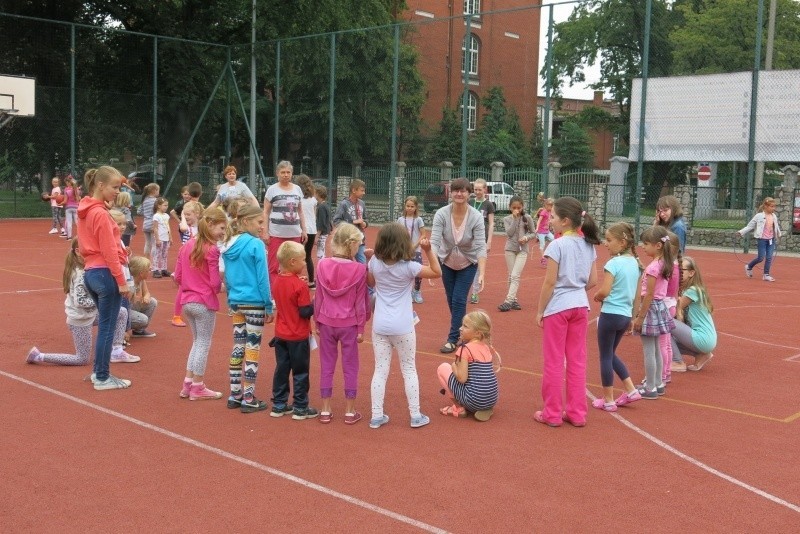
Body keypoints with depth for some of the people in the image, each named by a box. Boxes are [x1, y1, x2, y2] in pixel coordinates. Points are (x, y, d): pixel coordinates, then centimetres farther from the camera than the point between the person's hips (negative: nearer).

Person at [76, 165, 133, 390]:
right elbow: (109, 252, -18)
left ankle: (99, 371, 26)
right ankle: (102, 378, 7)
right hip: (105, 274, -9)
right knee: (107, 328, 0)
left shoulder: (86, 211, 12)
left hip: (90, 272, 9)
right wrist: (122, 281, -15)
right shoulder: (100, 213, -16)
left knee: (104, 325, 19)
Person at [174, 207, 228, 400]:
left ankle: (188, 384, 22)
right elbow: (215, 283, -17)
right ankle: (198, 388, 11)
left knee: (197, 341, 20)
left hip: (187, 301, 7)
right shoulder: (212, 250, -15)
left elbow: (177, 277, 8)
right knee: (204, 344, 5)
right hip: (204, 302, -7)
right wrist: (223, 286, 3)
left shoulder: (186, 246, 6)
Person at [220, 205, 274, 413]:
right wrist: (269, 306, -7)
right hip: (254, 303, -7)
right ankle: (248, 399, 5)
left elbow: (227, 278, 12)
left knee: (238, 347, 13)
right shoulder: (256, 244, -13)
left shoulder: (228, 245, 7)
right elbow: (262, 278, -13)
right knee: (252, 349, 0)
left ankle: (235, 395, 19)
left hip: (236, 303, 7)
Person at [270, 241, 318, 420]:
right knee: (300, 372, 5)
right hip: (298, 336, -7)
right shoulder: (300, 285, -20)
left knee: (281, 369, 14)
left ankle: (278, 405, 20)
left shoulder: (276, 281, 1)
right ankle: (300, 408, 13)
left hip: (281, 334, 7)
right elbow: (305, 312, -21)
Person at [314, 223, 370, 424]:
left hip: (326, 322, 2)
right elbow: (360, 302, -7)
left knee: (326, 366, 12)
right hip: (349, 324, -2)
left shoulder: (323, 265, -5)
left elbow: (318, 296, 1)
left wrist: (317, 321, 12)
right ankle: (350, 412, 15)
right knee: (350, 367, 9)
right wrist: (361, 328, 2)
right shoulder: (359, 269, -12)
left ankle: (325, 411, 17)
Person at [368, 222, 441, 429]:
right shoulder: (408, 266, -13)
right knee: (409, 370, 11)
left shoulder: (375, 262, -3)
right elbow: (437, 273, -2)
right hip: (402, 327, -3)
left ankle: (377, 416, 12)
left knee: (380, 370, 9)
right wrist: (428, 250, -9)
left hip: (380, 325, 3)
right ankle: (415, 415, 16)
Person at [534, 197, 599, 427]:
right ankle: (577, 413, 19)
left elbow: (550, 282, -15)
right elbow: (592, 281, 8)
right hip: (581, 306, 6)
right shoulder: (588, 245, 5)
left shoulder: (557, 245, -15)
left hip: (558, 307, -6)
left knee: (554, 362, 5)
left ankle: (552, 413, 14)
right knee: (577, 361, 12)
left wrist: (540, 311, -6)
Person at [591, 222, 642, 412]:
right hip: (626, 315, 8)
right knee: (611, 354, 23)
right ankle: (631, 390, 20)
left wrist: (596, 297, -1)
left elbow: (603, 292, -23)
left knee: (605, 356, 5)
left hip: (611, 314, -8)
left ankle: (608, 400, 12)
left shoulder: (613, 263, -17)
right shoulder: (634, 262, 7)